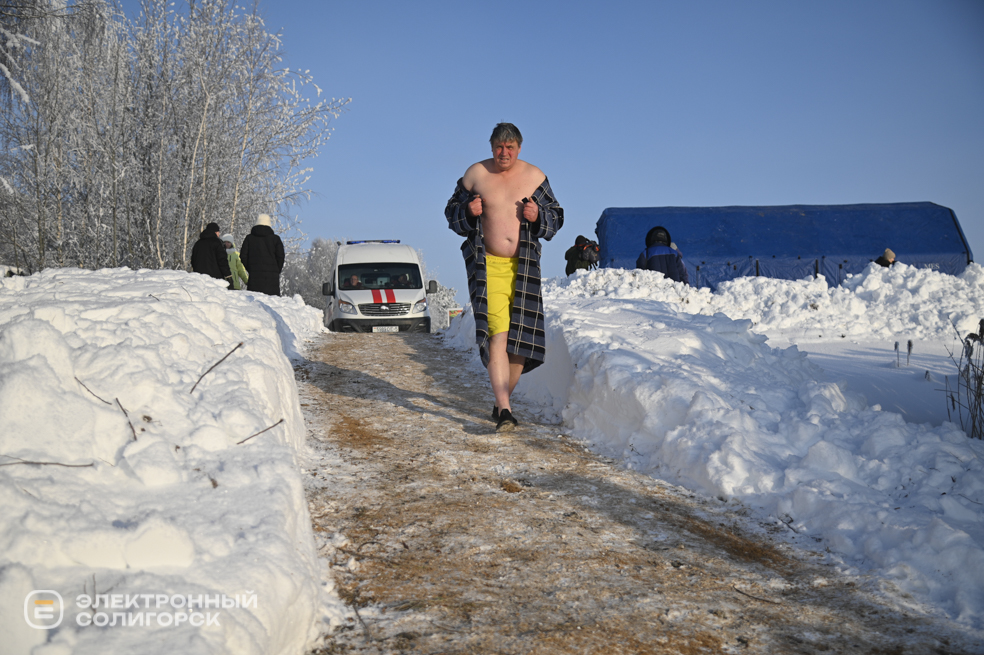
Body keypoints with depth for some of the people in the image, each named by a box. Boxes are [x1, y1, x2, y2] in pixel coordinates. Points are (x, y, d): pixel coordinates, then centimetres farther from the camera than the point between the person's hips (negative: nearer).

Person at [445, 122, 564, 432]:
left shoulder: (534, 176, 7)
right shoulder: (476, 173, 4)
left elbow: (556, 217, 13)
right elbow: (452, 211, 12)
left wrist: (538, 216, -9)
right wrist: (469, 211, -10)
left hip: (524, 266, 2)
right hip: (488, 265, -2)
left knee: (521, 337, 2)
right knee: (497, 334, -16)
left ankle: (502, 401, 20)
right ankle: (504, 410, -19)